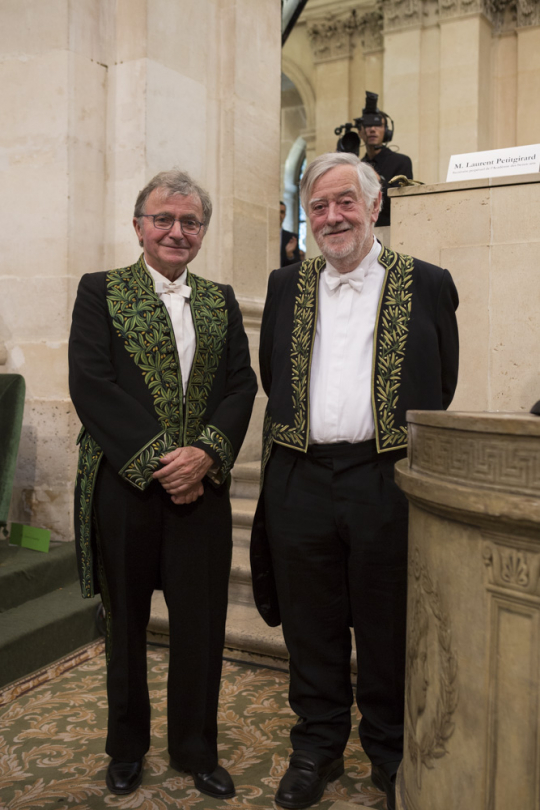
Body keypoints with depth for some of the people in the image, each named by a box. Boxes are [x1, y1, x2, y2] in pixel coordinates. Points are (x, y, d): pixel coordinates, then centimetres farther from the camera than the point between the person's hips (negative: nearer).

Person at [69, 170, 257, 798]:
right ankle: (127, 747, 34)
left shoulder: (220, 300, 12)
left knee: (202, 622, 7)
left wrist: (206, 452, -13)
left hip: (201, 485, 3)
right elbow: (90, 385, -9)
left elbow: (241, 385, 4)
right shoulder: (101, 291, 2)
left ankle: (196, 751, 29)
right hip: (123, 484, -2)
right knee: (126, 622, 13)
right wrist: (155, 460, -15)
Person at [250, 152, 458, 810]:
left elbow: (441, 393, 5)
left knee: (390, 632, 10)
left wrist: (408, 454, 3)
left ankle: (391, 753, 33)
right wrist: (297, 439, 9)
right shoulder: (285, 287, 11)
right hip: (301, 483, 3)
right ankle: (318, 747, 34)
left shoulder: (426, 286, 3)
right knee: (311, 631, 14)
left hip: (387, 482, -2)